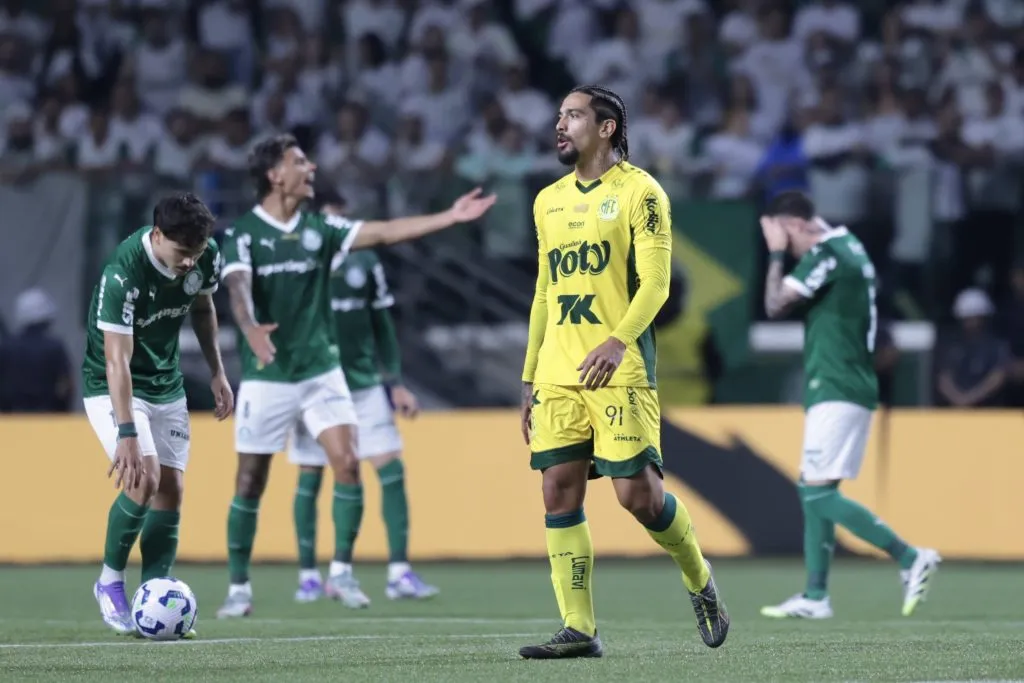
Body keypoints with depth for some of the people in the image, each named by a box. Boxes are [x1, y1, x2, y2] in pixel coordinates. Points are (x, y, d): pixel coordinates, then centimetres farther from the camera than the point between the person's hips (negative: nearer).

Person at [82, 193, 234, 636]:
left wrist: (217, 372, 9)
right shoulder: (123, 274, -32)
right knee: (143, 479, -22)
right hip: (113, 387, -6)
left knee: (170, 490, -1)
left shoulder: (206, 257, -12)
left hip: (167, 385, 6)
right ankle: (110, 583, -2)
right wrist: (127, 434, -40)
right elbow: (117, 360, -35)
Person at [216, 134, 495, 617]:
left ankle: (341, 572, 1)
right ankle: (239, 587, 11)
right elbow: (238, 286, -23)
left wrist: (449, 217, -4)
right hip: (266, 377, -4)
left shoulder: (320, 228, 6)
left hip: (320, 371, 4)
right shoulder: (242, 233, -8)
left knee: (347, 463, -10)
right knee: (250, 483, 1)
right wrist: (250, 328, -44)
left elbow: (384, 232, 3)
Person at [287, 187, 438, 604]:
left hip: (365, 383, 3)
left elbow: (382, 325, 12)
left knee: (392, 469, -5)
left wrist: (395, 382, 9)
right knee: (310, 477, 1)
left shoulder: (364, 262, 6)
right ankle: (309, 575, 12)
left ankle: (399, 573, -4)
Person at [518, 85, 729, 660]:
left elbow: (655, 283, -11)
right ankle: (579, 630, 0)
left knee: (638, 493, -10)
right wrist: (529, 377, 18)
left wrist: (619, 341, -27)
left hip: (619, 373, -6)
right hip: (557, 375, 6)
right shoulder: (550, 201, 18)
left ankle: (700, 581, 17)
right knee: (560, 494, -2)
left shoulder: (639, 192, -3)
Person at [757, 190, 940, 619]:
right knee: (812, 491, 11)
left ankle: (910, 558, -16)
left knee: (819, 491, -13)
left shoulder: (826, 254, -14)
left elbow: (775, 306, -15)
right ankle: (815, 596, 10)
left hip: (836, 391, -10)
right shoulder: (847, 245, 16)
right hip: (848, 388, 10)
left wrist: (776, 253, -4)